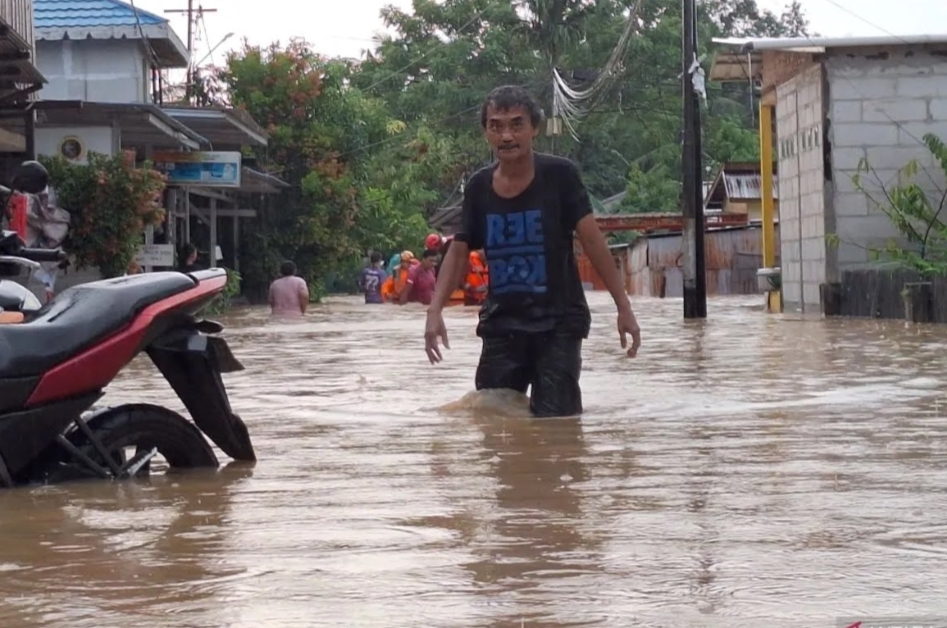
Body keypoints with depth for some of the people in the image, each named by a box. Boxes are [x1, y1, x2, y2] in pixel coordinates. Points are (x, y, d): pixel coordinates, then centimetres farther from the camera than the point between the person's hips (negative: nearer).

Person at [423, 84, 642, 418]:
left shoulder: (559, 175, -8)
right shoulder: (479, 187, 3)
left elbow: (592, 241, -9)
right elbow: (459, 252, 8)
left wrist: (623, 306, -13)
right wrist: (435, 309, -6)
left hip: (558, 324, -4)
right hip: (501, 325, 4)